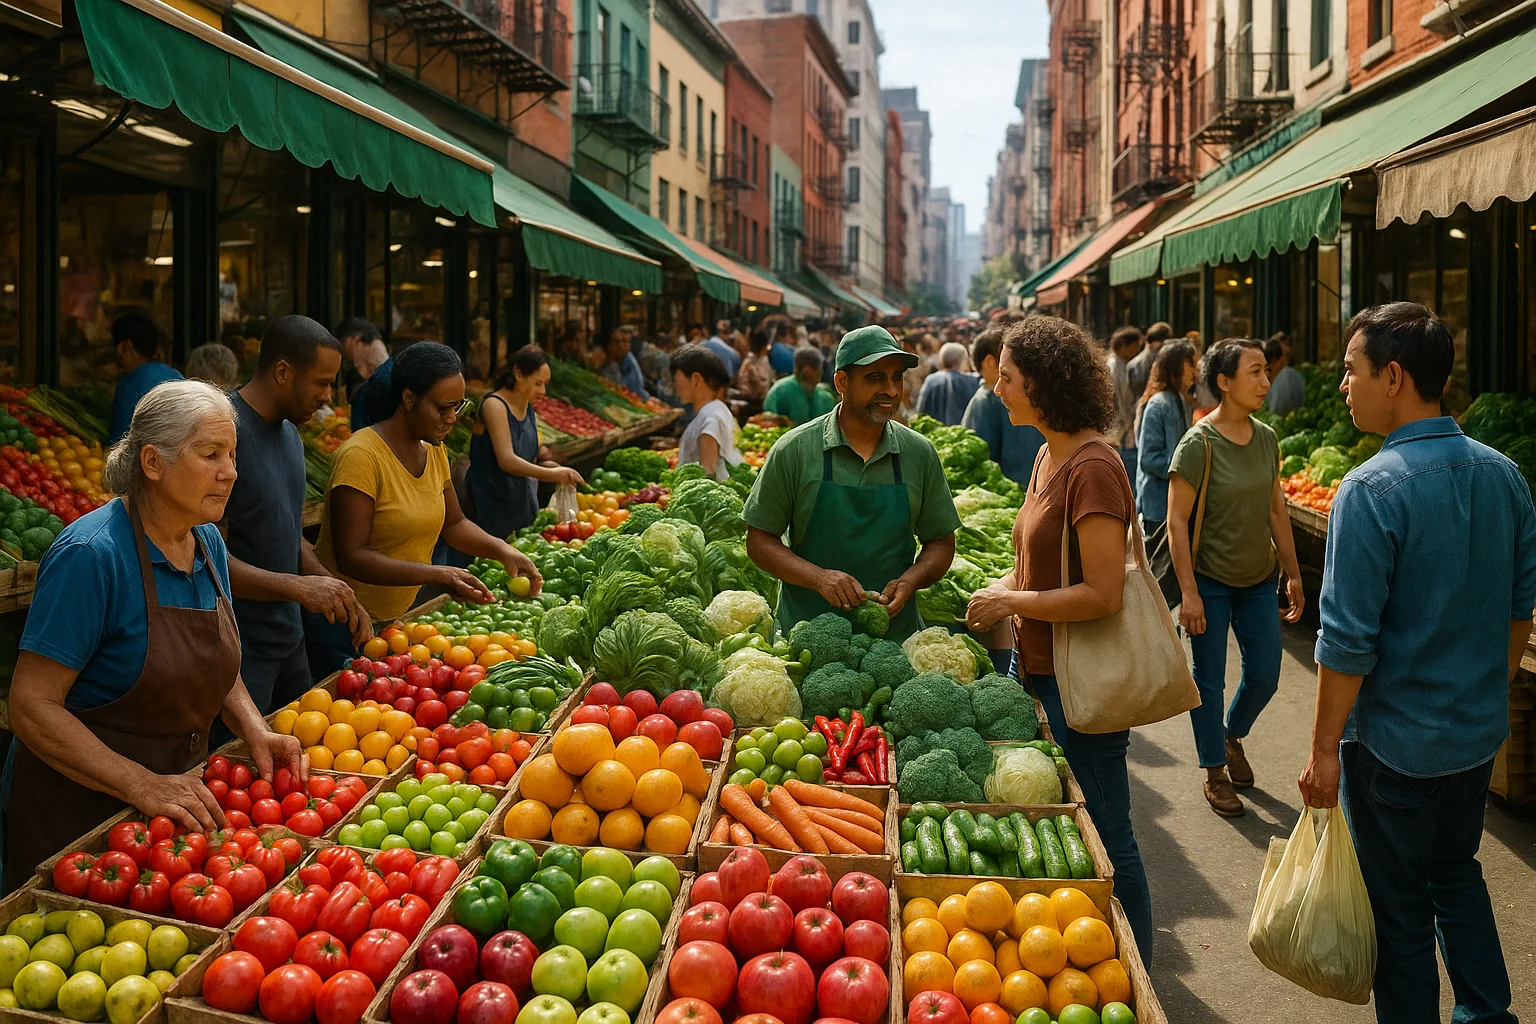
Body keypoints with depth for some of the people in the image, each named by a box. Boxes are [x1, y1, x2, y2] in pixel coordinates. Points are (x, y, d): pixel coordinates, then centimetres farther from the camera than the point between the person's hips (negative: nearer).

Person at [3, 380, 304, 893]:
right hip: (79, 807, -7)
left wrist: (254, 730, -4)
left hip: (177, 790, 7)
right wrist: (142, 786, -30)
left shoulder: (208, 542, 1)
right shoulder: (91, 556, -22)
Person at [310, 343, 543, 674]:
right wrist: (435, 575, -32)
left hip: (397, 618, 7)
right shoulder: (362, 455, -21)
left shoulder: (435, 451, 5)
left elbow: (454, 523, 17)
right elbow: (351, 557, -25)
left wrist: (502, 550, -1)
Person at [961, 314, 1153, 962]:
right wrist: (1004, 588, 4)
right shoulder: (1051, 455, 9)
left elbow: (1102, 595, -23)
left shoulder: (1092, 467, -20)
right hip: (1037, 666, 9)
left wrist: (1013, 602, -15)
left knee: (1103, 837, 4)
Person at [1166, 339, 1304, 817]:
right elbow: (1177, 521, -16)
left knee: (1264, 675, 11)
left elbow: (1277, 511, 10)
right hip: (1209, 581, -6)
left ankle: (1233, 738, 40)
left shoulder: (1266, 438, 1)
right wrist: (1188, 592, -18)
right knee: (1210, 681, 6)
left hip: (1258, 581, 6)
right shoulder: (1199, 444, -17)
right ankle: (1215, 774, 22)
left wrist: (1293, 575, 11)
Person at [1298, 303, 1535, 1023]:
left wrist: (1324, 749, -12)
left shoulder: (1371, 490, -23)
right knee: (1457, 872, 26)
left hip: (1395, 741, -7)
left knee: (1400, 906, 10)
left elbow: (1347, 639, -21)